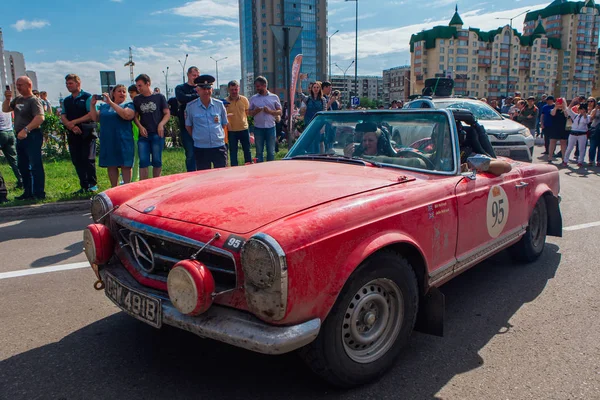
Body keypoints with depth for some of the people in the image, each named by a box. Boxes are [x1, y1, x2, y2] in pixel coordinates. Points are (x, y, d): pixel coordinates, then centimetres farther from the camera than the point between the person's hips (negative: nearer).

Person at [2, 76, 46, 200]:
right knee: (23, 166, 13)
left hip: (32, 136, -9)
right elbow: (5, 109, 22)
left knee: (35, 165, -9)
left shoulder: (34, 100, -9)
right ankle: (28, 192, 22)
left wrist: (26, 129, -30)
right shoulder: (18, 99, 17)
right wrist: (7, 99, 4)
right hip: (20, 136, 9)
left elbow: (40, 118, -23)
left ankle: (39, 193, -6)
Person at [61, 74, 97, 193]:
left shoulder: (87, 97, -1)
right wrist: (72, 126, -11)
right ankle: (84, 186, 12)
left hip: (86, 133, -6)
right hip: (72, 134, 6)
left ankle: (93, 184, 4)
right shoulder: (66, 100, 17)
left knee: (88, 159, -7)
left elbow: (91, 114, -12)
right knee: (77, 161, 5)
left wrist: (74, 122, -14)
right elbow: (63, 117, 8)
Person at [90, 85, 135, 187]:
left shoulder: (129, 105, 2)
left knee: (125, 165, -4)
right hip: (107, 141, 5)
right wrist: (93, 104, 0)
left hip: (123, 141, -4)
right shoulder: (104, 106, 17)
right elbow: (95, 118, 13)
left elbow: (127, 115, -19)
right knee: (111, 166, 9)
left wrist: (111, 103, -18)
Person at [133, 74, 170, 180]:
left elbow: (167, 113, 3)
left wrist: (161, 124, -13)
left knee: (157, 161, 4)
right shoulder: (137, 99, 10)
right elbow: (135, 116, 14)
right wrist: (140, 127, -4)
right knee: (143, 161, -3)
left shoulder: (159, 97, 3)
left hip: (157, 134, -2)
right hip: (143, 135, 2)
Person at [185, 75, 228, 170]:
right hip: (200, 148, -1)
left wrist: (218, 136, 8)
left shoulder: (219, 104, 3)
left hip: (219, 146, 1)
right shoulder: (191, 106, -1)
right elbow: (188, 126, 9)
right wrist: (197, 137, 7)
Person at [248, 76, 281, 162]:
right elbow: (249, 113, 10)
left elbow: (279, 112, 5)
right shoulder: (253, 98, 8)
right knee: (259, 151, 5)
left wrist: (270, 111, -12)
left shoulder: (274, 97, 5)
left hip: (270, 127, -1)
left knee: (271, 151, 4)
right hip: (258, 128, 1)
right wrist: (255, 111, -12)